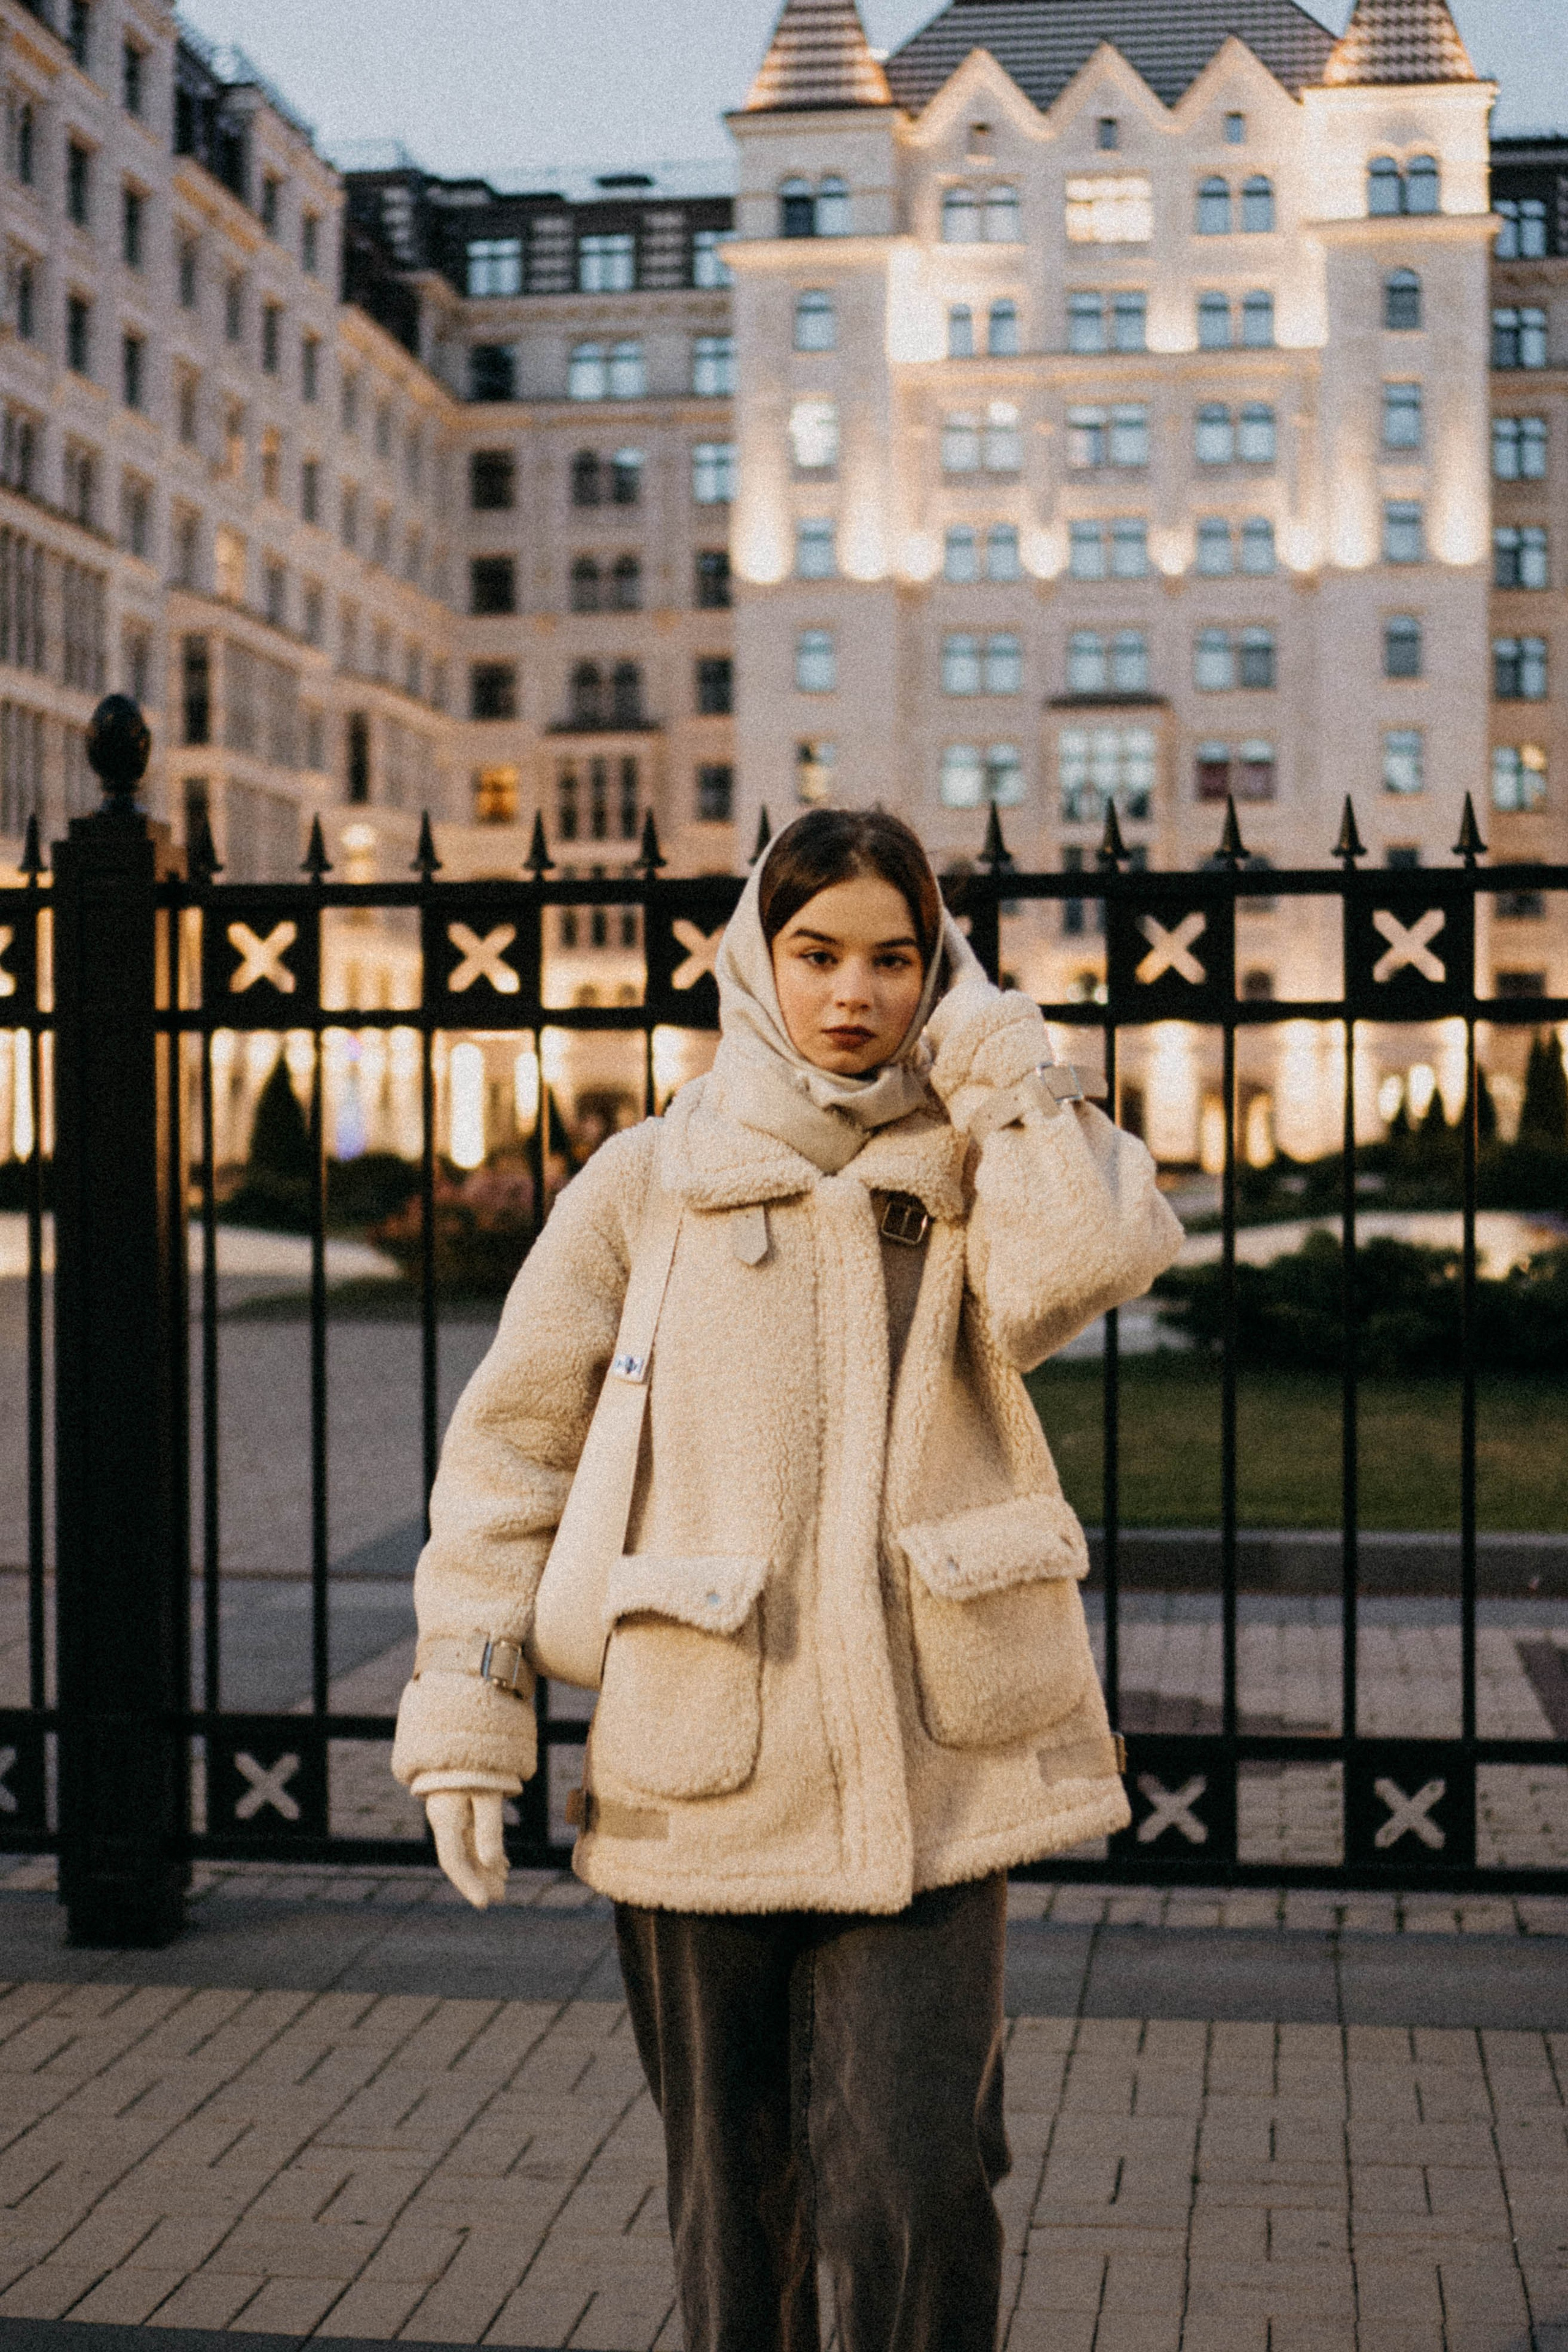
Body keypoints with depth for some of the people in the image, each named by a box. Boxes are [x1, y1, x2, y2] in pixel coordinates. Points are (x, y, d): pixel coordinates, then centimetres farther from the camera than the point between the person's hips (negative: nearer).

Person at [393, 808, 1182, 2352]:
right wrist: (468, 1721, -2)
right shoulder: (649, 1183, 4)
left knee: (915, 2199, -8)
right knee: (732, 2215, 11)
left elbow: (1091, 1261, -16)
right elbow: (510, 1448, 4)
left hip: (927, 1774, 0)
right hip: (701, 1774, 0)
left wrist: (998, 1057, -6)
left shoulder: (973, 1166, 8)